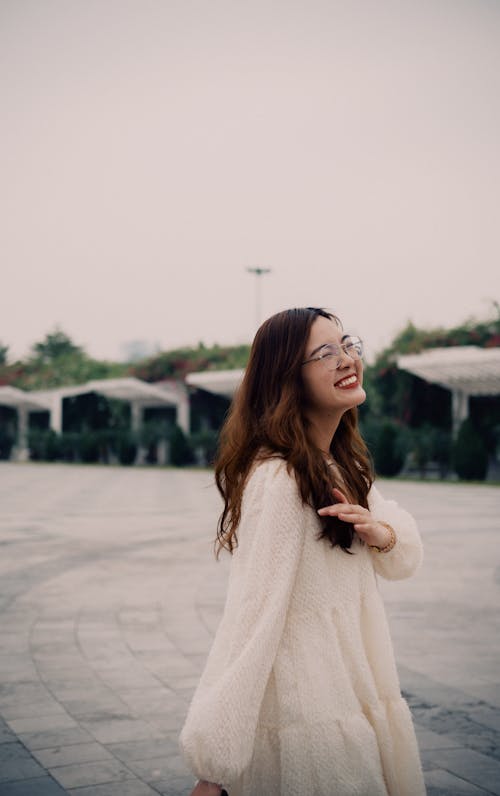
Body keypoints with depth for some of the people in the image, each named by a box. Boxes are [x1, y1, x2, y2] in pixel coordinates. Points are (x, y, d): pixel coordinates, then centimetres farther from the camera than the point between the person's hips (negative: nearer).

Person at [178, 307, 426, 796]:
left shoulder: (341, 465, 6)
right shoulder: (278, 477, -23)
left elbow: (407, 555, 12)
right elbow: (251, 617, -25)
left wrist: (381, 531, -11)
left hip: (358, 691, 9)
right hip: (308, 716, -9)